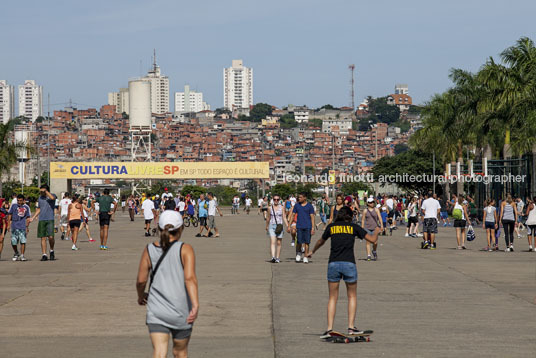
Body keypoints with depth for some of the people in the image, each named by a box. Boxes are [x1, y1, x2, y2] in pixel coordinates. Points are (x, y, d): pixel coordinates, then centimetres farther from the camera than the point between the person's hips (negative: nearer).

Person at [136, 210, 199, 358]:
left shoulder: (149, 250, 1)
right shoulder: (185, 249, -6)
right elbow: (190, 278, -19)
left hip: (156, 312, 1)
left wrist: (141, 296, 22)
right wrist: (195, 305, -25)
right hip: (181, 312, -1)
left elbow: (141, 280, 2)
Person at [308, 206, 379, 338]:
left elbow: (320, 242, 28)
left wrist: (312, 252, 48)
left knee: (332, 298, 10)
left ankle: (329, 328, 0)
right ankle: (351, 327, 9)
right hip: (349, 264, -1)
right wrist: (376, 232, 30)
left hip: (333, 264, 1)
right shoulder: (354, 227, 7)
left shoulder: (331, 227, 12)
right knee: (352, 296, 16)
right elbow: (373, 240, 7)